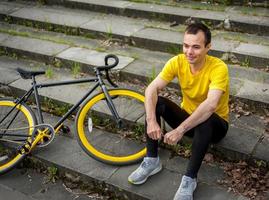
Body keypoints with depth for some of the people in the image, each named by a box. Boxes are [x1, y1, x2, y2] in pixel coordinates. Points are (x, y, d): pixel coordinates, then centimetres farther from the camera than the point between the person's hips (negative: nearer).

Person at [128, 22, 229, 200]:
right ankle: (152, 160, -11)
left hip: (215, 124, -4)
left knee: (205, 120, -39)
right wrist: (151, 121, -37)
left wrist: (180, 130, -47)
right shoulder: (178, 62, -14)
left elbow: (210, 105, -42)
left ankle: (190, 179, -25)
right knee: (156, 102, -20)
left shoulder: (218, 67, -28)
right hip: (187, 116, 4)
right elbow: (152, 89, -22)